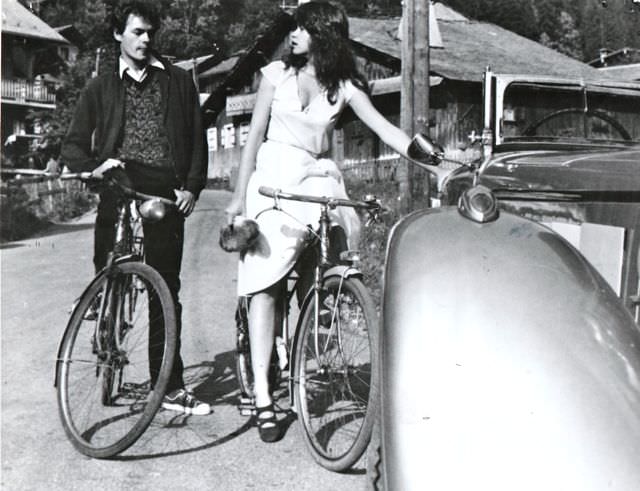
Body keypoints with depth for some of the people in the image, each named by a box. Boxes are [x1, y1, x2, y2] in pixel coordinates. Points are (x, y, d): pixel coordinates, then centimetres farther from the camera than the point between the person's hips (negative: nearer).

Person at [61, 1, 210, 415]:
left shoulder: (178, 82, 17)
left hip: (166, 192, 0)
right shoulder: (102, 87, 17)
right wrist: (92, 168, -7)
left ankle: (170, 386, 3)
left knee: (166, 291, -2)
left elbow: (197, 138, 13)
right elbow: (74, 144, 14)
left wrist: (192, 186, 0)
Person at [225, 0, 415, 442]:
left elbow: (386, 130, -7)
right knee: (264, 284, -10)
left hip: (318, 177, 2)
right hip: (274, 176, -2)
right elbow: (255, 134, 4)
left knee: (354, 232, -25)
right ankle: (262, 395, -9)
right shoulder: (278, 74, 2)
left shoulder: (345, 87, 2)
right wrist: (239, 195, 0)